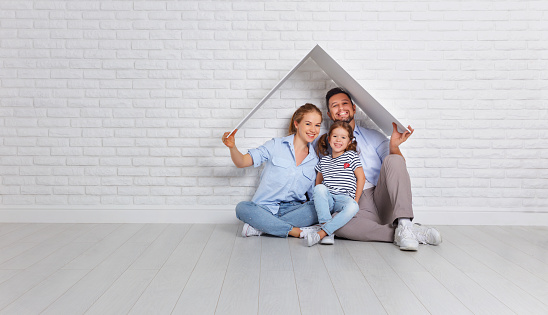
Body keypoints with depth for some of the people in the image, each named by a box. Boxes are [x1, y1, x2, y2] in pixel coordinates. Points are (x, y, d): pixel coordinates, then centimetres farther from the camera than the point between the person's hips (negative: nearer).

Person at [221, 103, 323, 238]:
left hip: (292, 210, 3)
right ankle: (295, 231, -32)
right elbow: (242, 162, -3)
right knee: (243, 208, -32)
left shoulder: (315, 160, 9)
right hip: (265, 208, -2)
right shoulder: (275, 145, 1)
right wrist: (232, 147, -23)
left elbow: (314, 196, 13)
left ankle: (259, 227, -26)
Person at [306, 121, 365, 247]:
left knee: (353, 207, -37)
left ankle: (321, 233, -39)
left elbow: (361, 178, 4)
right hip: (327, 200, 3)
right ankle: (327, 228, -36)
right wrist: (319, 198, 5)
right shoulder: (324, 160, 14)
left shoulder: (351, 156, 7)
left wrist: (355, 200, -2)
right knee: (319, 188, -31)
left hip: (345, 199, -2)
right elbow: (318, 181, 21)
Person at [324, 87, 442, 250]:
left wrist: (394, 146, -14)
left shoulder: (373, 136, 19)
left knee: (393, 160, -25)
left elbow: (398, 168, 6)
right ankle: (396, 233, -28)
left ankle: (404, 225, -34)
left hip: (382, 198, 2)